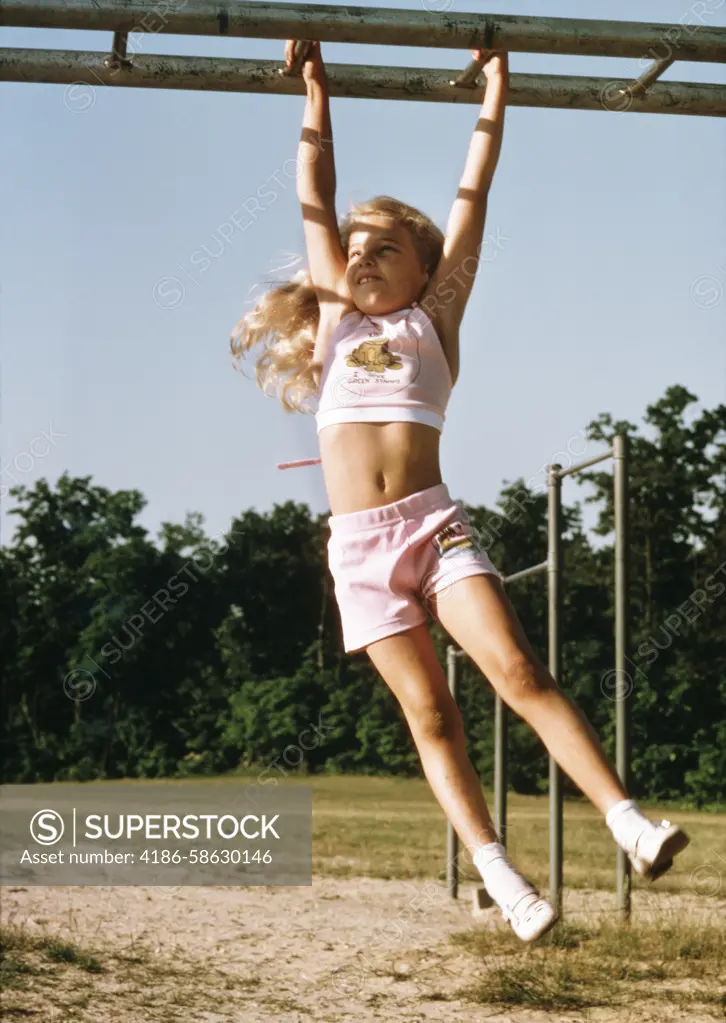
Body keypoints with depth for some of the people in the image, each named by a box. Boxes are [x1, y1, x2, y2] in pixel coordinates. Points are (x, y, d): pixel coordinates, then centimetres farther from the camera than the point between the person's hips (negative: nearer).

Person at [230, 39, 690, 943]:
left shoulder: (434, 319, 15)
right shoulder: (336, 322, 19)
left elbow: (471, 201, 15)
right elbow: (316, 205, 21)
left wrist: (493, 99, 17)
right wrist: (317, 99, 24)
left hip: (434, 522, -2)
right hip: (360, 544, 2)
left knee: (517, 672, -17)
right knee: (428, 712, -5)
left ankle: (627, 818, -23)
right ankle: (499, 876, -9)